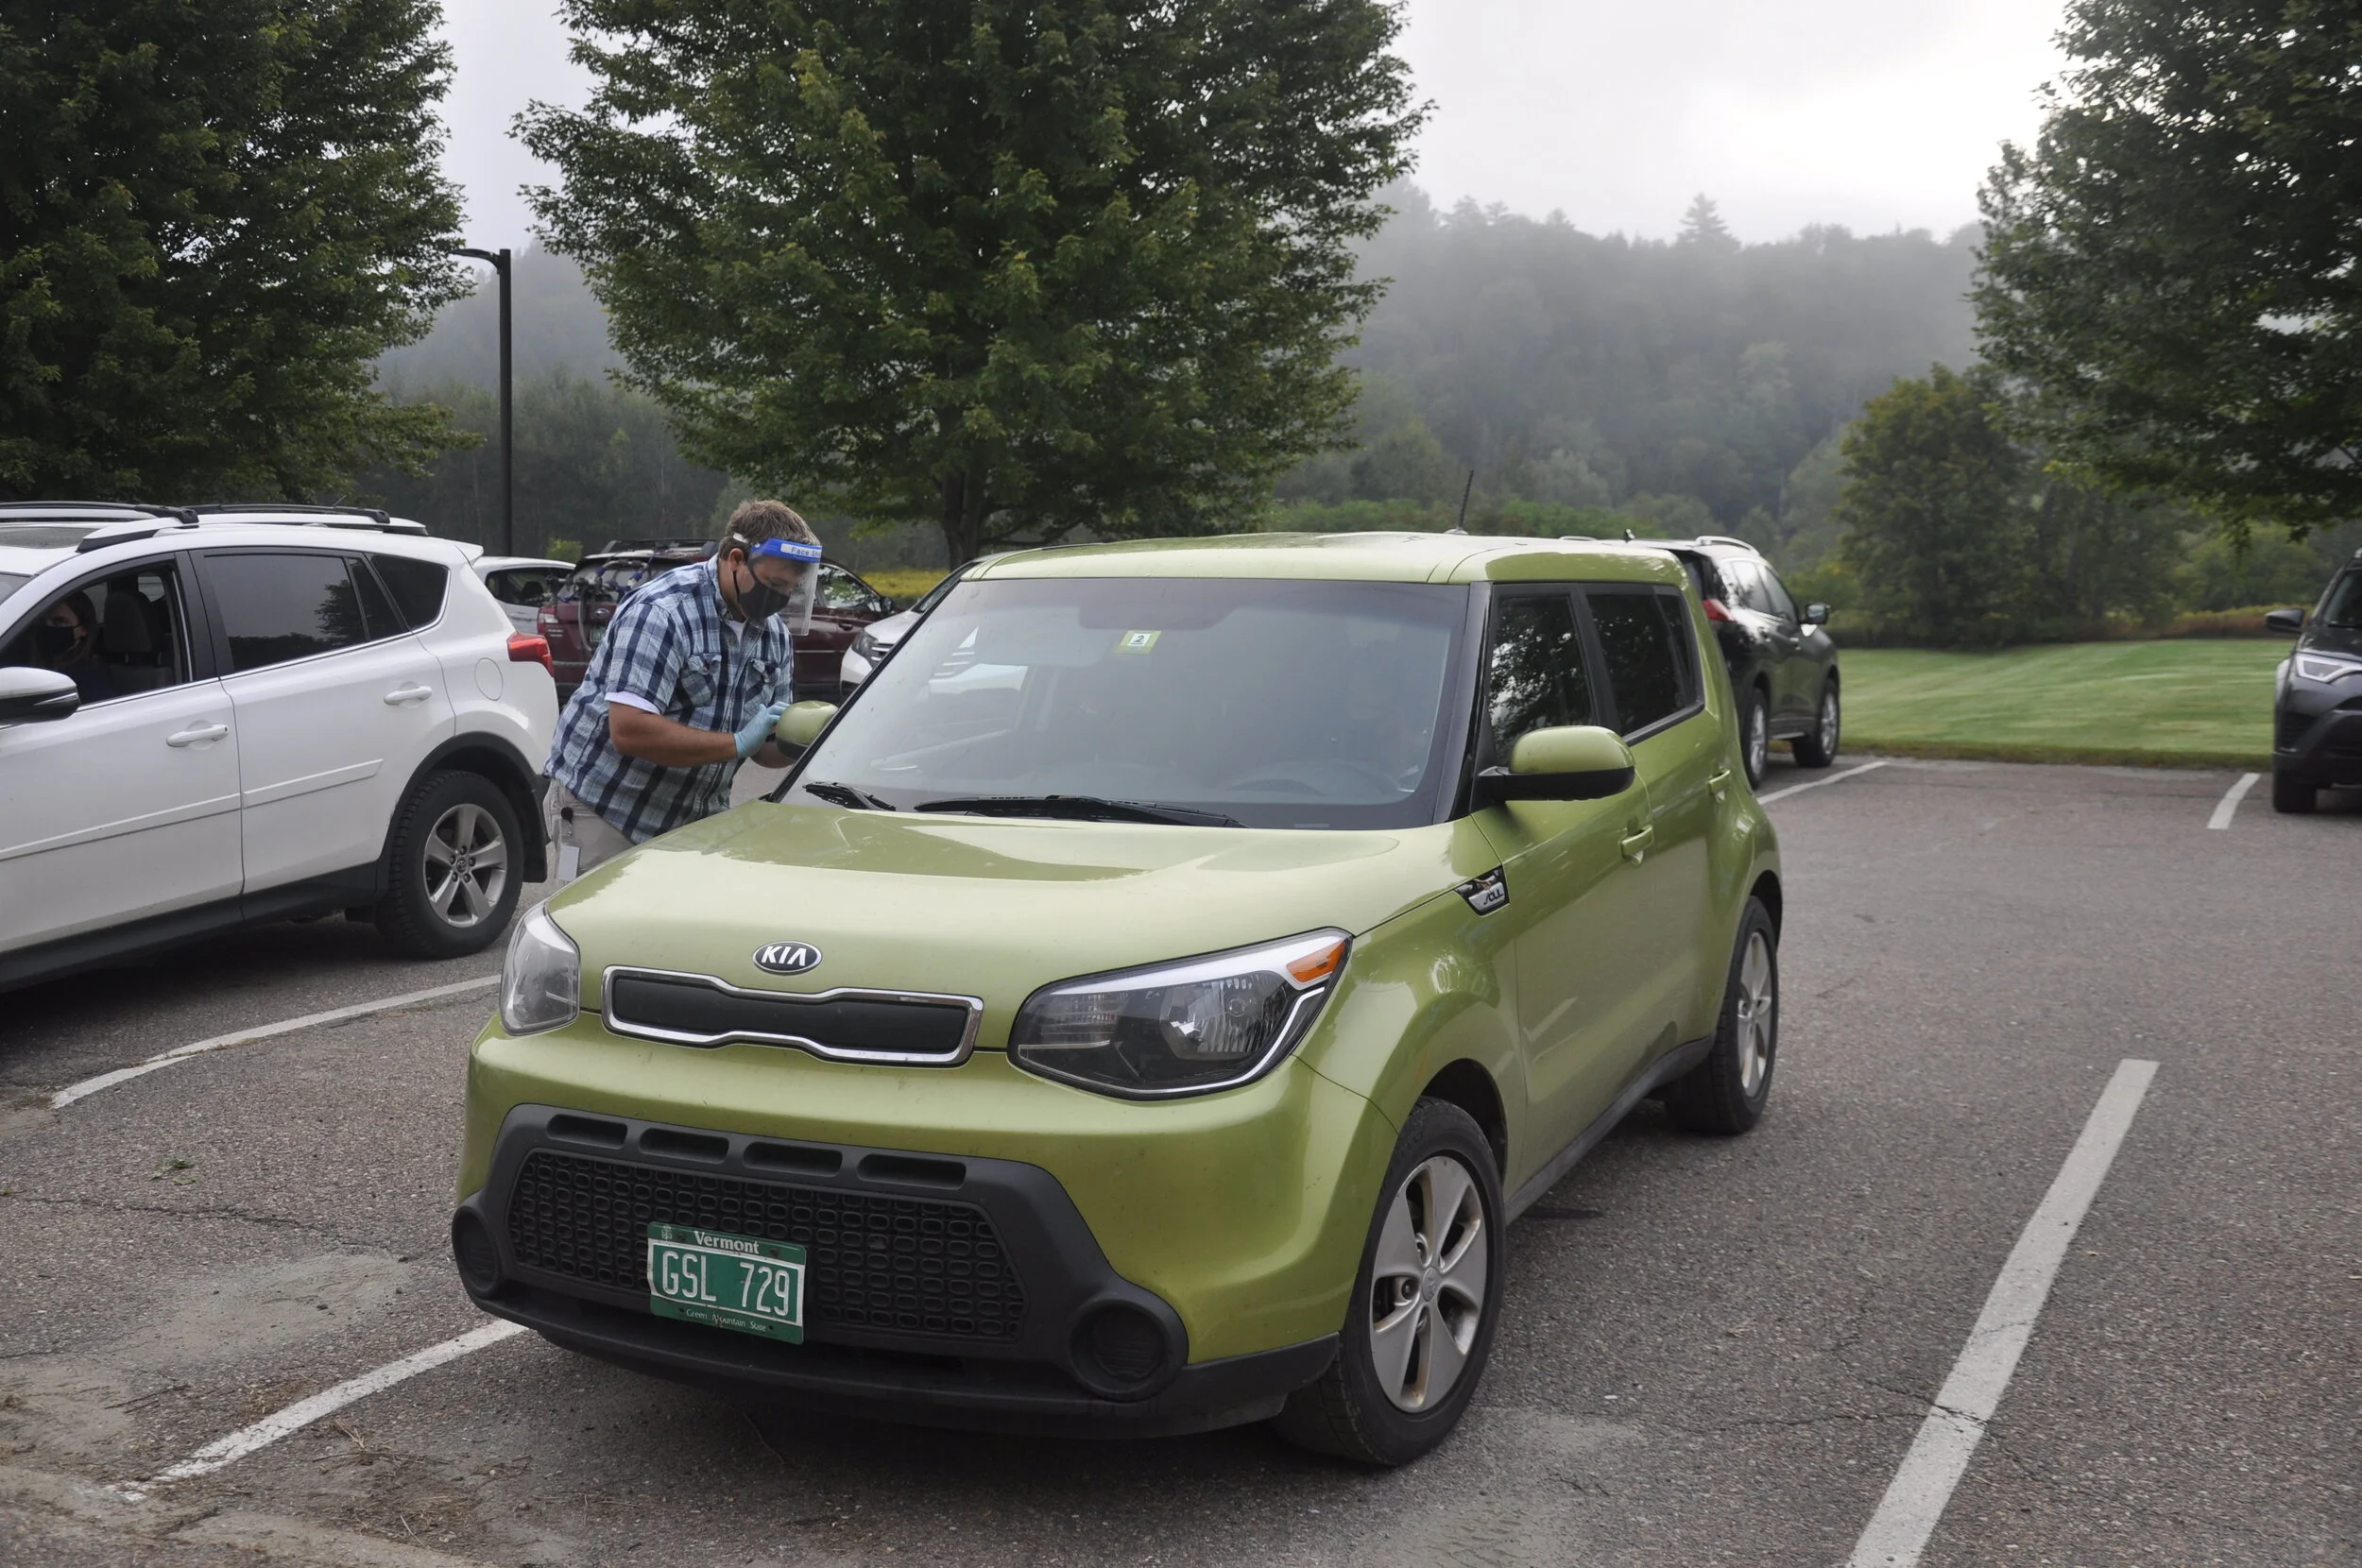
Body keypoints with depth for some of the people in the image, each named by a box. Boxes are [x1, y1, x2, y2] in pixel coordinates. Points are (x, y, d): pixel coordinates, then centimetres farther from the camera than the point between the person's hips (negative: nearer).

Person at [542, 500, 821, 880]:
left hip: (696, 818, 7)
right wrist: (737, 743, -29)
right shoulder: (662, 612, -21)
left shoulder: (775, 636, 4)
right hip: (605, 812, -7)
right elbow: (629, 731, -30)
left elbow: (765, 747, 9)